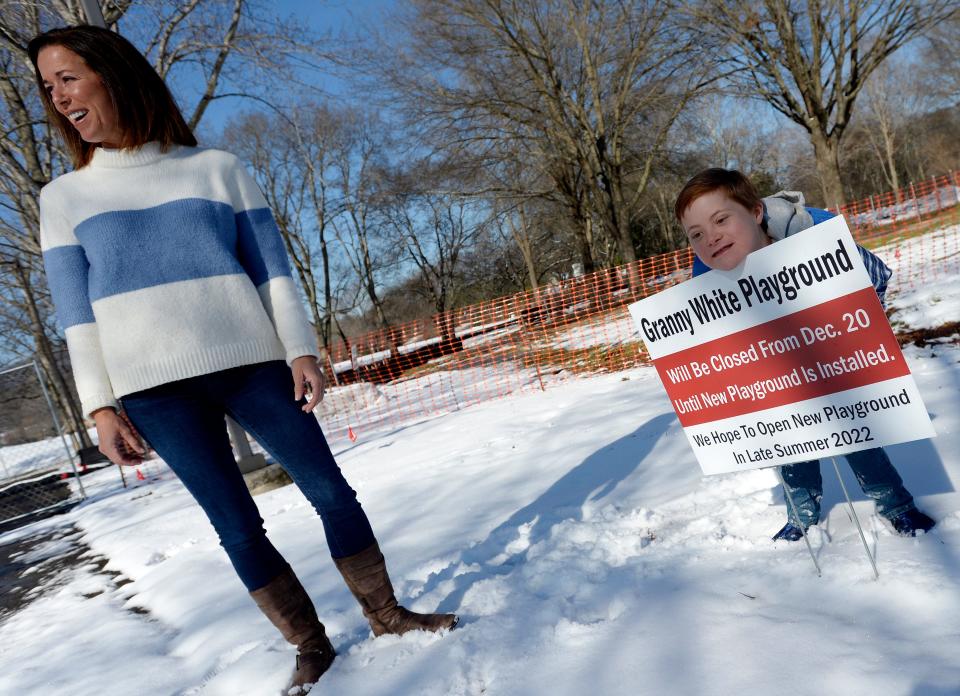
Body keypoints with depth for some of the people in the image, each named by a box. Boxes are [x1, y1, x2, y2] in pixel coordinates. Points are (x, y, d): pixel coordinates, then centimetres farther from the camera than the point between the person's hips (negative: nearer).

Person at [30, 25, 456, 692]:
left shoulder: (218, 168, 8)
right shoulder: (64, 197, 11)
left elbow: (273, 268, 5)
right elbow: (76, 313, 8)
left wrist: (302, 351, -5)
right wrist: (100, 406, 0)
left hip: (250, 362, 0)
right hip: (154, 387, 1)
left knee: (331, 489, 1)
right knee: (237, 526, 2)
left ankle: (386, 614, 18)